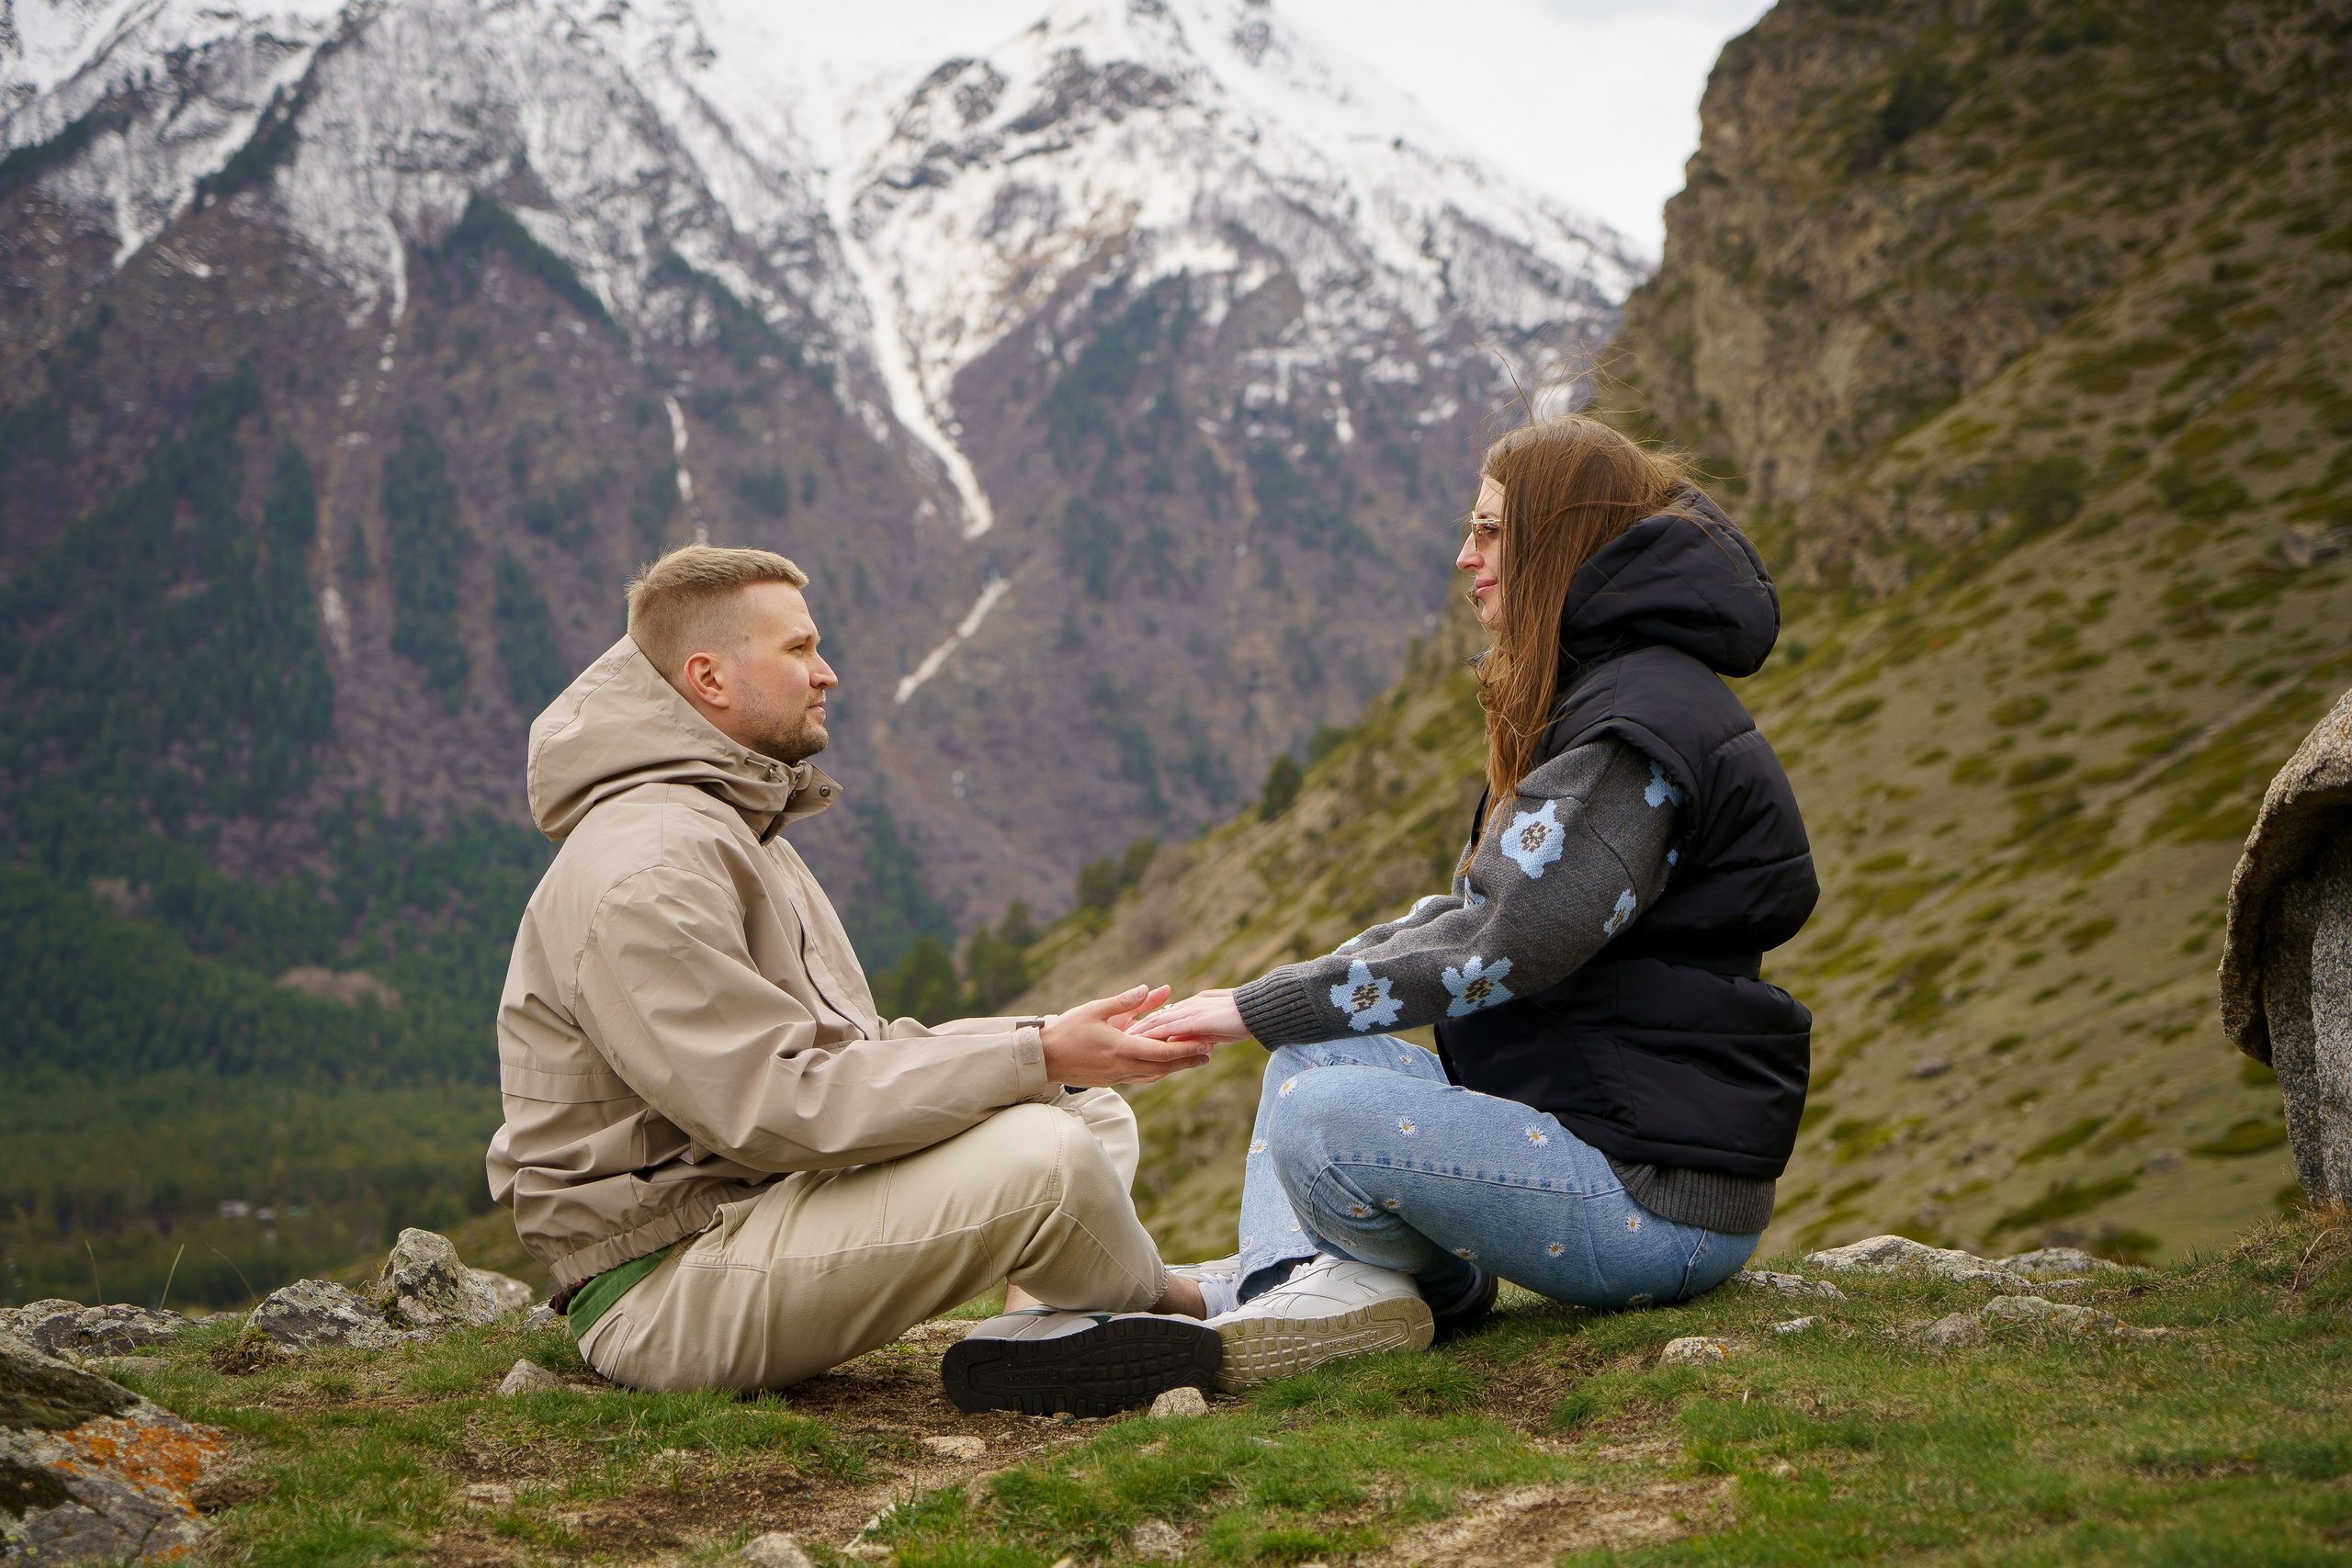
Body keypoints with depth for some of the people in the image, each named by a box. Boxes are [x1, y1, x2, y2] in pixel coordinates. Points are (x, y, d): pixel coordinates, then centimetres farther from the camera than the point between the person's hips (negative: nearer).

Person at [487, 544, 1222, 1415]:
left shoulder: (735, 824, 18)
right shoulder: (643, 870, -19)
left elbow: (841, 1046, 16)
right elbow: (778, 1106, -26)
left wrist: (1056, 1051, 1)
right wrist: (1038, 1055, -24)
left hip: (759, 1209, 11)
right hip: (660, 1290, -11)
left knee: (1091, 1108, 11)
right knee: (1043, 1158, -27)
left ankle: (1041, 1326, -16)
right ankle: (1183, 1318, 3)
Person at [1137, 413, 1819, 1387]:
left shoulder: (1645, 724, -17)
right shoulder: (1594, 699, 17)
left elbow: (1500, 947, -24)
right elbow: (1489, 908, 19)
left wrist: (1259, 1008, -16)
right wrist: (1280, 997, 7)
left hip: (1660, 1198, -11)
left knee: (1321, 1122, -29)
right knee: (1316, 1047, 16)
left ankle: (1447, 1283, -2)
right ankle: (1285, 1277, -5)